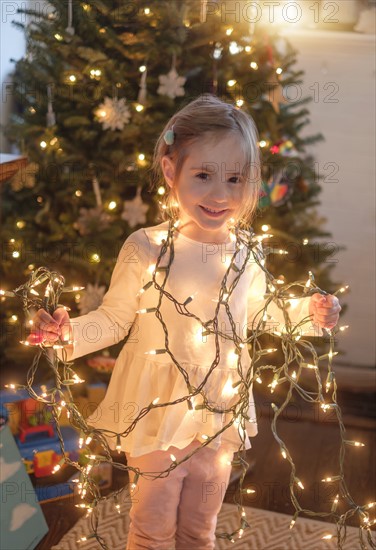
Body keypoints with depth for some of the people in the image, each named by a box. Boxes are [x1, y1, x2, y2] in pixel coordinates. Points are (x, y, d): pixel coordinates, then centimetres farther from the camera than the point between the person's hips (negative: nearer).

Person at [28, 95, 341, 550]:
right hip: (157, 415, -3)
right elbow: (114, 319, -10)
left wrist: (307, 311, 1)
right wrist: (69, 332, -26)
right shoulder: (146, 249, -19)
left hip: (219, 418, 3)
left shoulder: (247, 256, -6)